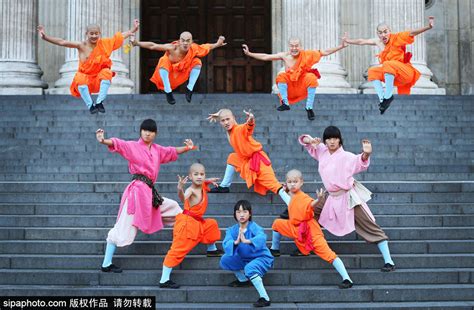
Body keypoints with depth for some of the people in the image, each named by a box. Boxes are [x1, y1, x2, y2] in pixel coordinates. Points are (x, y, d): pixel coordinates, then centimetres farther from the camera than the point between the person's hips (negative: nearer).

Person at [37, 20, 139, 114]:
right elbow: (62, 42, -16)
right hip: (85, 77, -2)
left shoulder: (103, 44, -1)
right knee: (80, 79, -33)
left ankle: (99, 102, -25)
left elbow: (121, 36, 5)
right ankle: (90, 105, -25)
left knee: (106, 73, -28)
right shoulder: (81, 46, -9)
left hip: (99, 78, 2)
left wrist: (133, 29, 3)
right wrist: (45, 37, -26)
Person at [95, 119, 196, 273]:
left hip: (149, 190, 7)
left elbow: (172, 151, 30)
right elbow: (117, 144, -19)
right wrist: (103, 141, -38)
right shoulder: (133, 146, -3)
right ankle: (106, 264, -2)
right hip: (138, 189, -7)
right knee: (123, 228, -8)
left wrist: (187, 148, 15)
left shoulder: (158, 150, 17)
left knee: (173, 208, 20)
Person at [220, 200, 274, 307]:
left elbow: (261, 237, -41)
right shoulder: (232, 230, -5)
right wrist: (235, 242, -44)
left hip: (261, 258, -6)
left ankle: (265, 298, -25)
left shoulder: (254, 227, -19)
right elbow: (226, 245, -22)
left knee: (249, 268, -34)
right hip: (244, 259, 6)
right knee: (225, 260, -9)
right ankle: (243, 280, 15)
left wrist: (246, 241, -58)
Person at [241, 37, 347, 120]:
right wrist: (249, 54, -12)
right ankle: (285, 103, -15)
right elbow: (265, 57, -6)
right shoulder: (285, 56, -9)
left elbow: (325, 52, -11)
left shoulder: (306, 55, -11)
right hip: (290, 87, 1)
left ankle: (309, 108, -18)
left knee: (312, 78, -27)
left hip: (303, 86, -1)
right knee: (281, 76, -23)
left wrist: (341, 47, -17)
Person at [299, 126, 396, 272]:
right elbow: (304, 140, 10)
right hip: (333, 198, 7)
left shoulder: (346, 156, -17)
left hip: (349, 197, -7)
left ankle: (389, 261, -10)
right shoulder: (322, 151, 3)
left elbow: (360, 162, -35)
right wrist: (311, 140, -13)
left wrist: (366, 154, -57)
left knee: (370, 228, -8)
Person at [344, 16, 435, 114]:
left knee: (388, 64, -32)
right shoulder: (378, 41, 7)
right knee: (372, 71, 0)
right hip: (392, 75, 8)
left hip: (406, 73, -8)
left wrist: (428, 27, -35)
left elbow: (412, 33, -23)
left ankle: (388, 96, -28)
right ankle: (382, 98, -13)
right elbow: (362, 41, 19)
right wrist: (348, 41, 27)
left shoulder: (396, 38, -11)